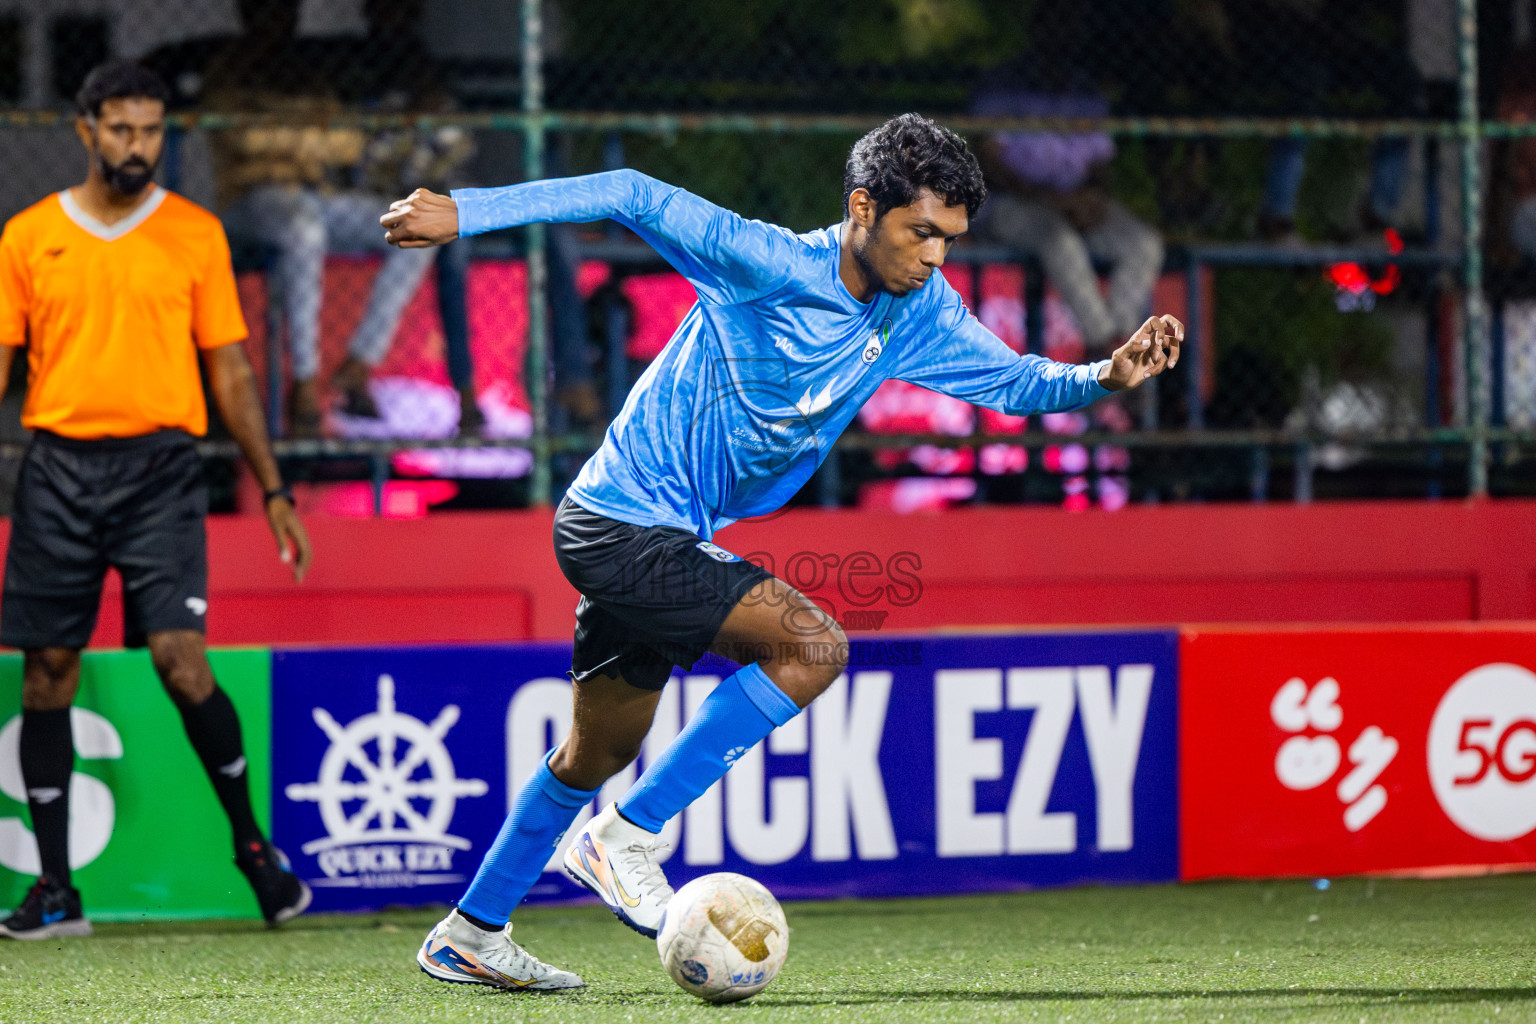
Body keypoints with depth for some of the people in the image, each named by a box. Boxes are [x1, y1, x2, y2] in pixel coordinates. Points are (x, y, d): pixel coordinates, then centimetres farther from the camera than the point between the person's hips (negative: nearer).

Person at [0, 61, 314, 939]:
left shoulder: (195, 234, 6)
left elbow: (229, 369, 10)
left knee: (179, 656, -14)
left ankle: (251, 842, 5)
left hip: (161, 468, -2)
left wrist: (273, 490, 7)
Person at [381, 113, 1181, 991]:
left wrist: (1107, 375, -13)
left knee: (600, 752, 20)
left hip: (665, 538, 9)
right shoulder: (768, 264, -22)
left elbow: (1016, 381, 8)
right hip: (623, 522, -9)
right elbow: (632, 196, -18)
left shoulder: (920, 311, 0)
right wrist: (465, 212, -20)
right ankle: (626, 835, -14)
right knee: (812, 645, -21)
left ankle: (471, 935, 35)